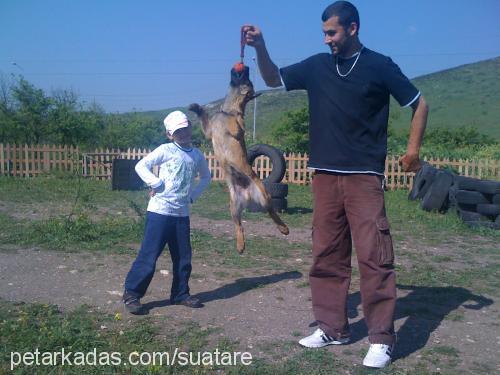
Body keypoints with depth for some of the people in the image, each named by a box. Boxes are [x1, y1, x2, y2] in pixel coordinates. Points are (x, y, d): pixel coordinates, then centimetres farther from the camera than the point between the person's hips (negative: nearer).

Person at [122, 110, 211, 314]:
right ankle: (131, 294, 8)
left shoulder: (197, 155, 10)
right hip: (160, 211, -5)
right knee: (149, 255, -4)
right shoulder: (166, 150, -5)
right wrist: (156, 185, -16)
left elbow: (206, 176, 26)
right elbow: (141, 166, -9)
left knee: (183, 257, 11)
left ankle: (180, 294, 26)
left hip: (182, 213, 5)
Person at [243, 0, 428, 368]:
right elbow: (274, 79, 16)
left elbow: (419, 103, 7)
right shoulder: (317, 66, 10)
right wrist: (260, 47, 0)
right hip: (325, 175, 5)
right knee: (327, 255, 8)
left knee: (374, 256, -6)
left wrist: (413, 148, -2)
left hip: (365, 176, -4)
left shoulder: (379, 66, 1)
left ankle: (381, 338, 5)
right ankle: (332, 328, 20)